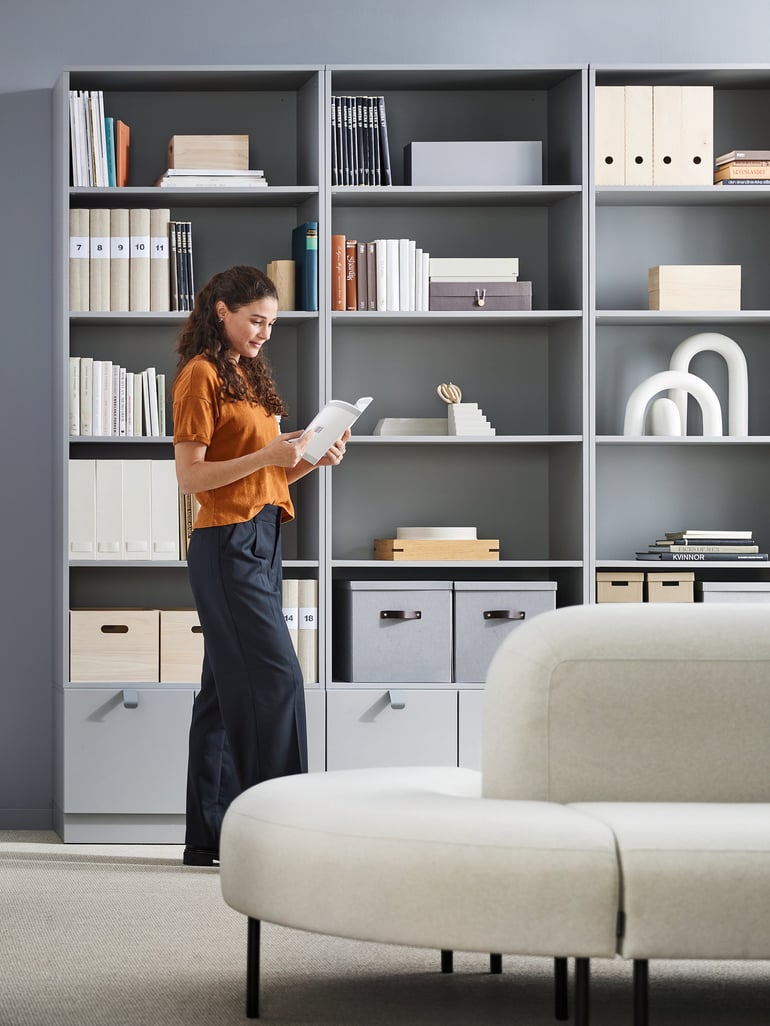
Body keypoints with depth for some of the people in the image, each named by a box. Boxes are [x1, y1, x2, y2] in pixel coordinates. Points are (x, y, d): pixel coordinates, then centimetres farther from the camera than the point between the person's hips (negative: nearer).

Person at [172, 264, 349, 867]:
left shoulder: (249, 376, 20)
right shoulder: (201, 375, -6)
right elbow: (191, 476, -13)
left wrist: (310, 460, 5)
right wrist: (266, 455, -21)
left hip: (261, 541, 9)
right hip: (227, 544, -9)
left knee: (228, 690, 8)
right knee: (275, 679, -13)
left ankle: (210, 838, 11)